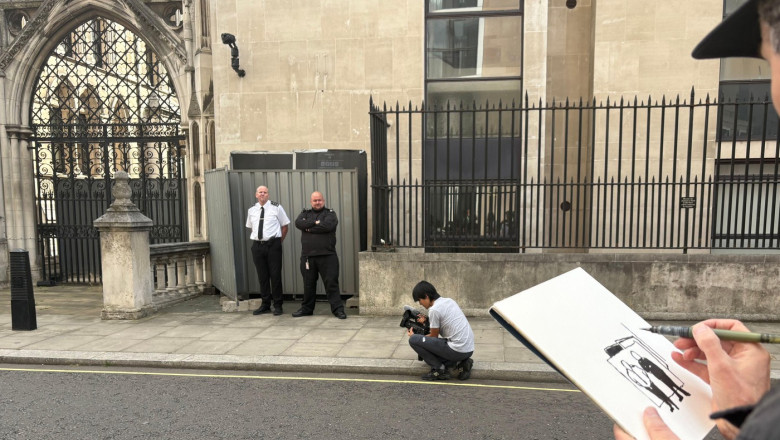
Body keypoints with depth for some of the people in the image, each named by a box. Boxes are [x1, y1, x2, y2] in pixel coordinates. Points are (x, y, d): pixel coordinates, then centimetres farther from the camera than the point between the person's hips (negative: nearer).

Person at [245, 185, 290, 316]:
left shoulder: (276, 207, -1)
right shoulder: (251, 211, 10)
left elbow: (284, 226, 3)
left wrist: (278, 241, 3)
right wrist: (257, 238, 12)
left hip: (273, 245, -3)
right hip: (257, 245, 4)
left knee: (275, 275, -1)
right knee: (262, 276, 9)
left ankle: (278, 305, 9)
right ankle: (265, 304, 20)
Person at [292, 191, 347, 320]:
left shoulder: (330, 213, 6)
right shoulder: (305, 213, 17)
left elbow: (327, 226, -15)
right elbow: (298, 223, -4)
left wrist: (309, 228, -6)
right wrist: (315, 223, -11)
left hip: (327, 256, -3)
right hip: (307, 256, 4)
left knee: (331, 282, -4)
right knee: (308, 284, 12)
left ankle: (338, 309, 2)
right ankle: (306, 309, 25)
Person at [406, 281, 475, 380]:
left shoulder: (434, 310, -13)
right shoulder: (449, 300, 11)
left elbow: (434, 336, 0)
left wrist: (414, 336, 13)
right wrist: (427, 321, 22)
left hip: (458, 350, -9)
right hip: (469, 349, 9)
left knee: (413, 340, -6)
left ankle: (439, 370, 0)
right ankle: (460, 362, 11)